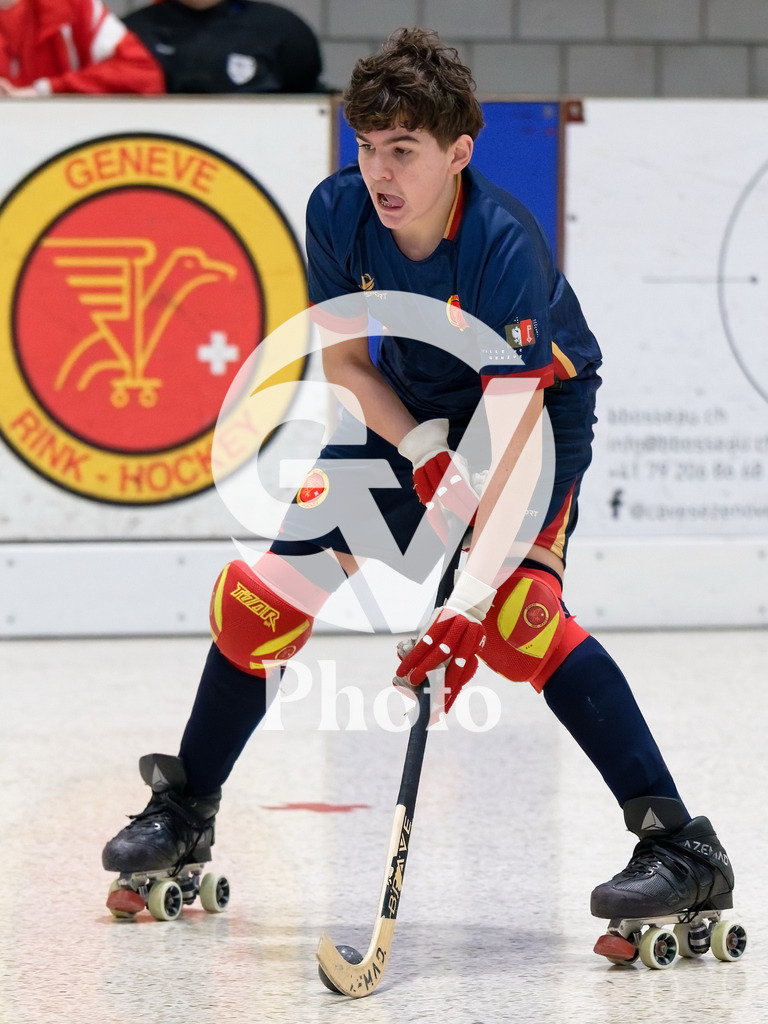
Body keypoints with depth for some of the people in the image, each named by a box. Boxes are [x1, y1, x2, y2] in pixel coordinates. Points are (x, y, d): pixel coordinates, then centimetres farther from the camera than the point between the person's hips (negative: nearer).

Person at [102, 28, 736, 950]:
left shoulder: (505, 245, -35)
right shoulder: (338, 213, -20)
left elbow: (514, 433, -41)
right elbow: (342, 357, -5)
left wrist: (470, 599, -49)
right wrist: (423, 451, -23)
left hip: (541, 405, -5)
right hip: (407, 414, 5)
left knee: (517, 615, -28)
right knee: (262, 594, -1)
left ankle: (681, 846, -28)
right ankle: (186, 809, 22)